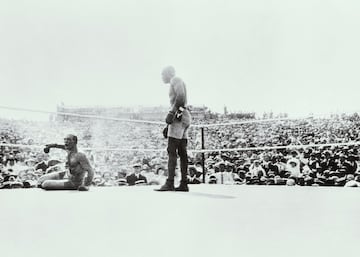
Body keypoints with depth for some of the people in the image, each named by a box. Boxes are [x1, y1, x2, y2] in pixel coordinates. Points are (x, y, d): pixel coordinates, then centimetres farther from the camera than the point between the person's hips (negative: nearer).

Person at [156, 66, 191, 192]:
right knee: (182, 153, 4)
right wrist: (168, 126, 25)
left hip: (179, 117, -10)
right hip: (183, 118, 10)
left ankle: (169, 183, -18)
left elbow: (181, 96, -18)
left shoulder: (176, 80, 0)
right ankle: (184, 184, 3)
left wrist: (171, 113, -22)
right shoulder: (175, 87, 28)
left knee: (172, 151, -14)